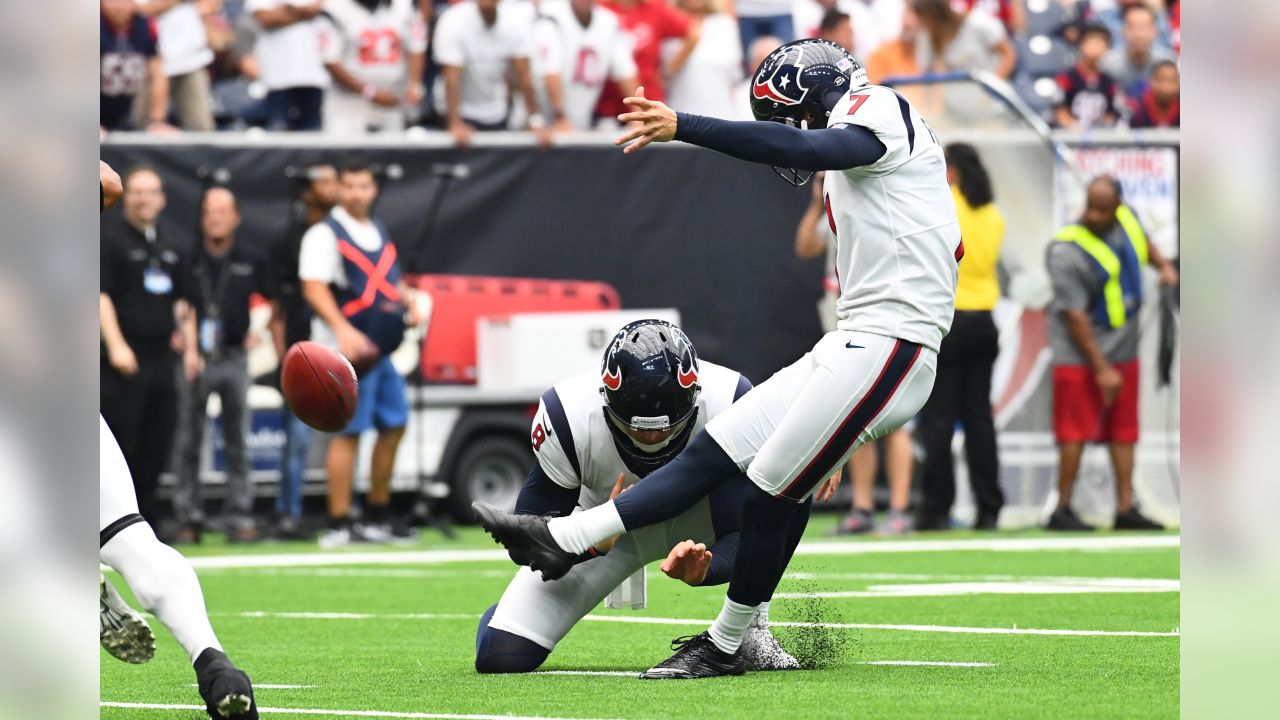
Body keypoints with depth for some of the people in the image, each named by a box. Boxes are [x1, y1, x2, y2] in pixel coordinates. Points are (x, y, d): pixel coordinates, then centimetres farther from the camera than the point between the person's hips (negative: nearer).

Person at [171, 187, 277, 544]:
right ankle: (188, 517, 4)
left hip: (235, 360, 0)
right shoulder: (187, 259, 2)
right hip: (195, 357, 0)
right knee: (188, 443, 0)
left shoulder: (252, 261, 5)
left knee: (237, 443, 1)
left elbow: (273, 300, 16)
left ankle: (239, 515, 4)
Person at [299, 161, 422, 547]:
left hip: (381, 350, 9)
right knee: (348, 432, -9)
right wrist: (343, 329, -33)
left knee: (394, 425, 12)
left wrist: (409, 302, 7)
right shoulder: (325, 234, -8)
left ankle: (377, 518, 23)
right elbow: (314, 287, -19)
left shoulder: (379, 232, 17)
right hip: (347, 349, -9)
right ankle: (338, 526, -7)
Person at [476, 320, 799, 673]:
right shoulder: (568, 419, -32)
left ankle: (752, 630, -15)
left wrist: (701, 569, -52)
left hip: (694, 521, 0)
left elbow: (741, 532, -29)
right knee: (501, 657, -17)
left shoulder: (731, 403, -33)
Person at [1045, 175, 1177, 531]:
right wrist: (1101, 369, -21)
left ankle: (1125, 508, 13)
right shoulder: (1068, 251, -22)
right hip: (1081, 354, -7)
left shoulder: (1126, 218, 0)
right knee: (1076, 431, -8)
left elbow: (1142, 242, 26)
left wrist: (1163, 265, 7)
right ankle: (1063, 509, -1)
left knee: (1124, 430, 8)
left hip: (1123, 350, 7)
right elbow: (1075, 316, -21)